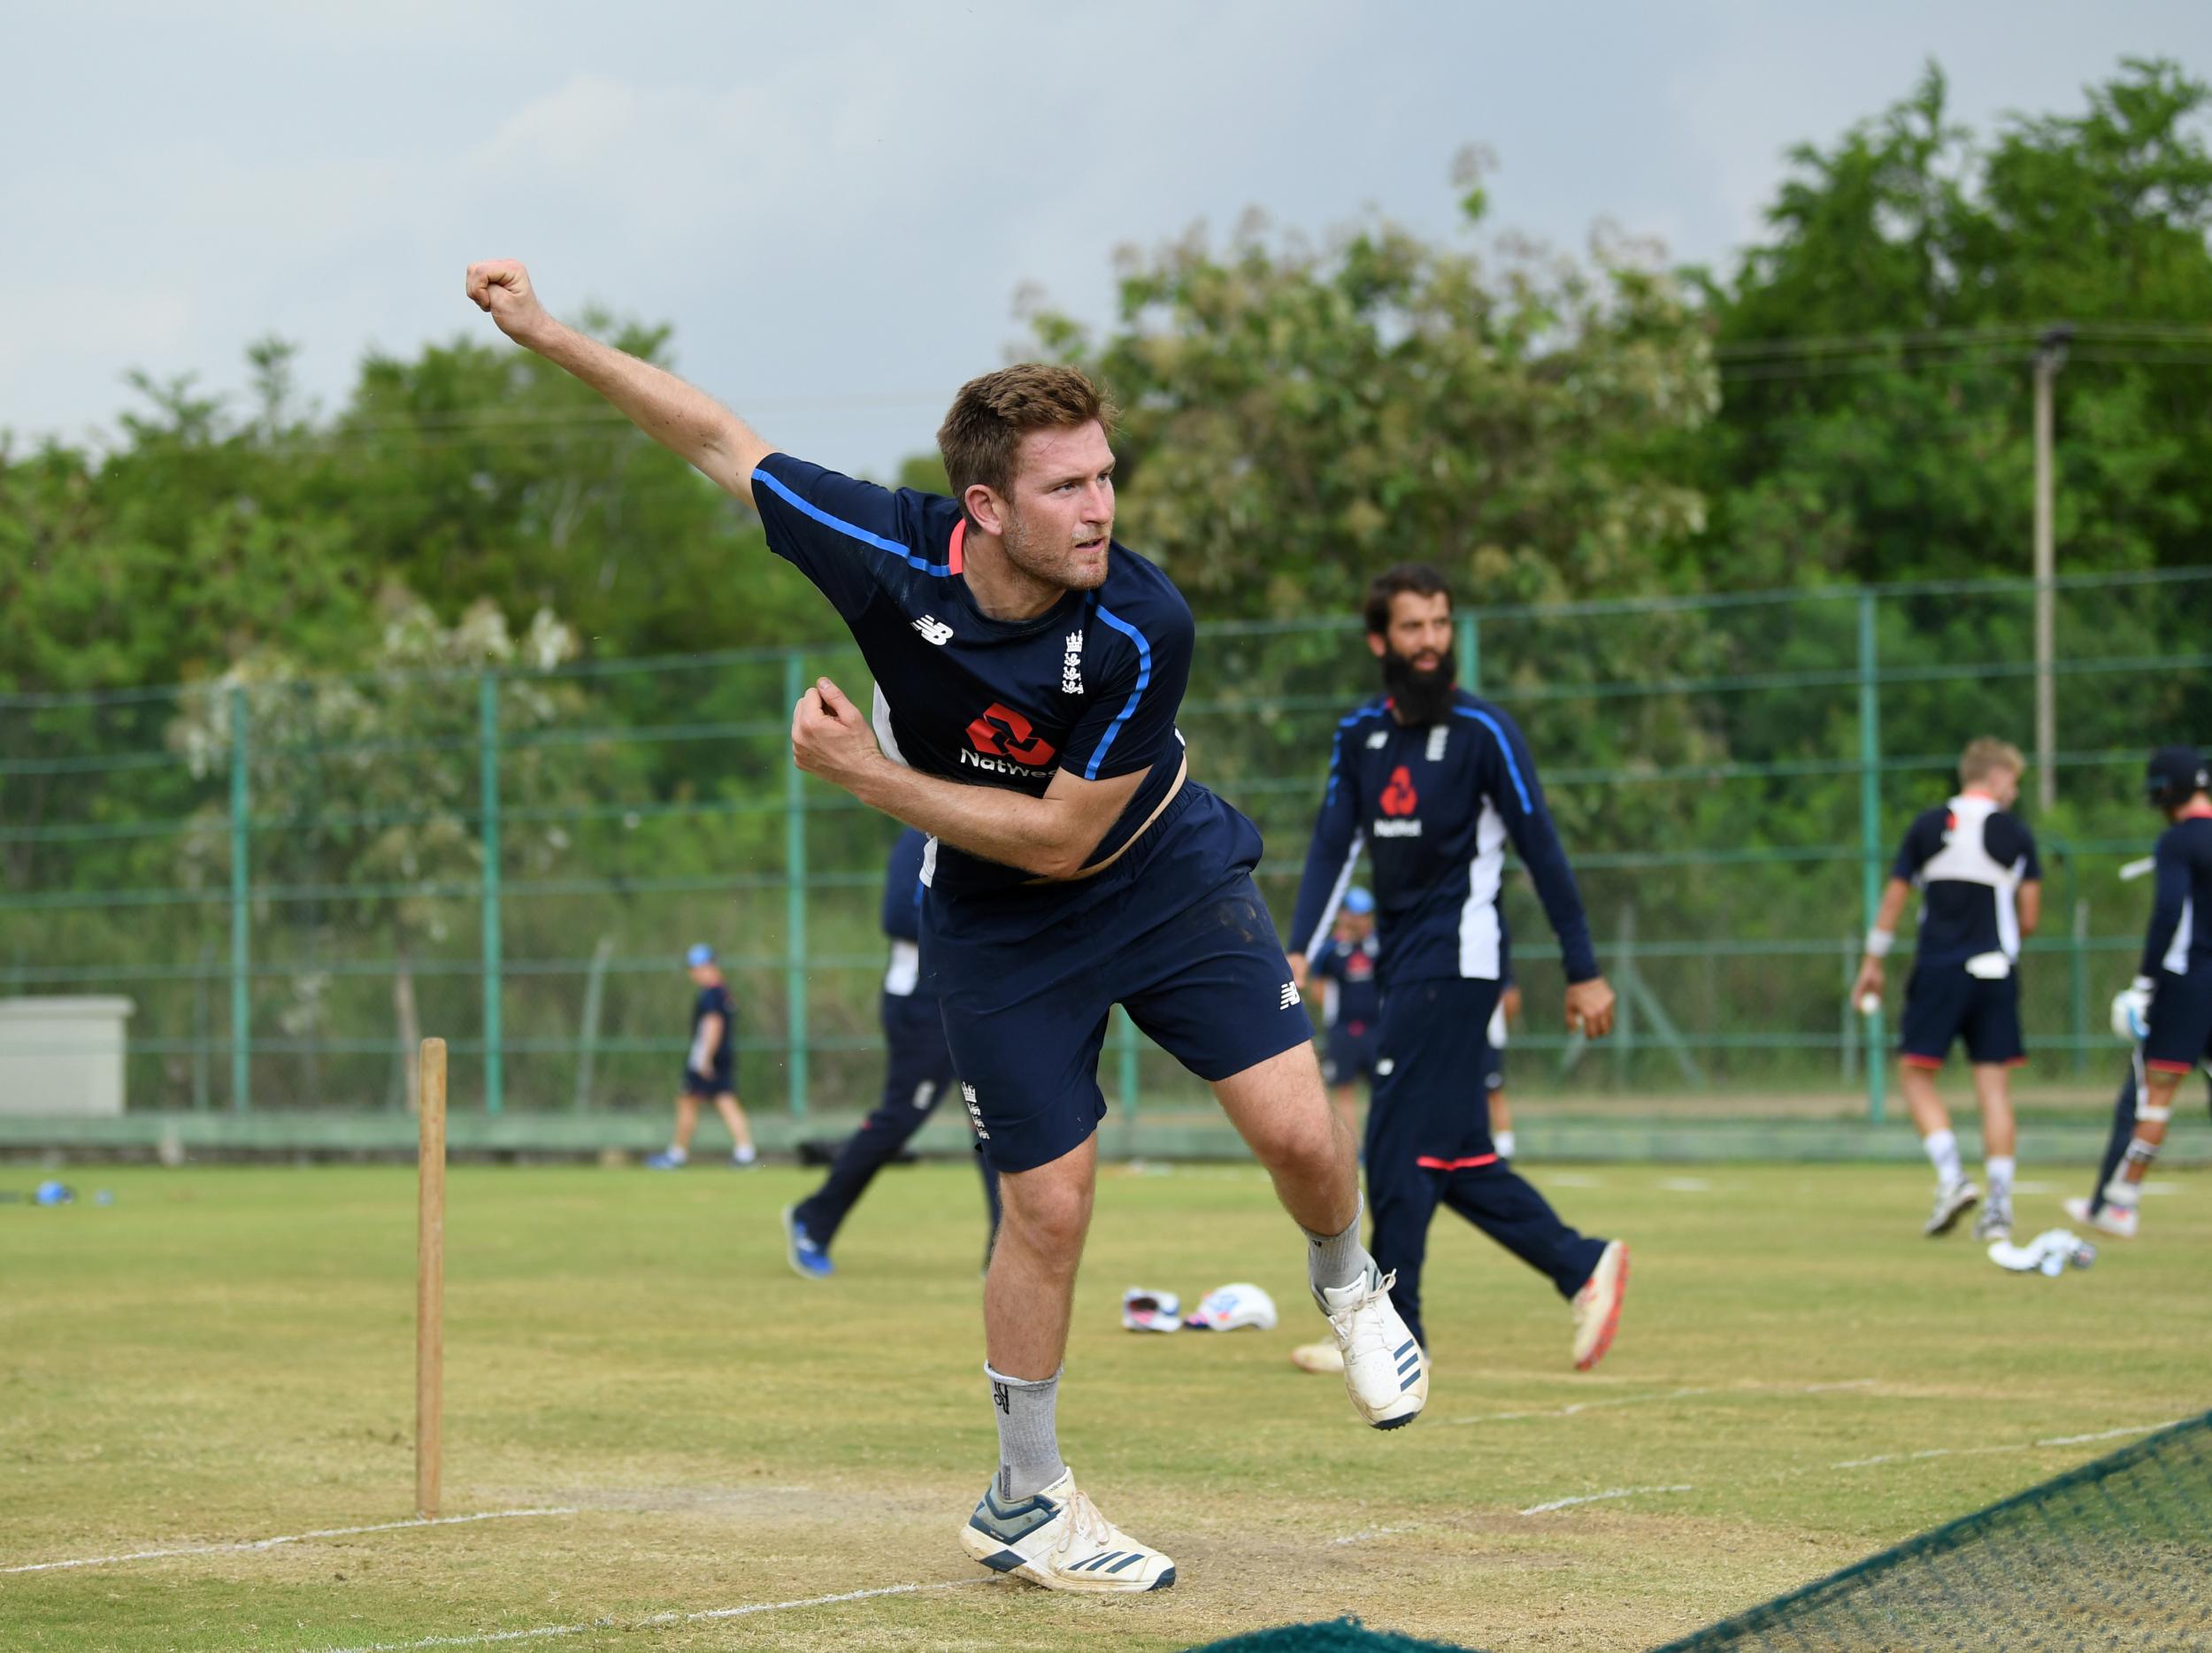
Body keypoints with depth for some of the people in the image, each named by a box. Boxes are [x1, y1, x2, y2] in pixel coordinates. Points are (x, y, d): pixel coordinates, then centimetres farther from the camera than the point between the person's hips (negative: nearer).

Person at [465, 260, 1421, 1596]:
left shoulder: (1144, 629, -30)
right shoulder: (889, 553, -26)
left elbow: (1062, 836, -24)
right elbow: (723, 441, -10)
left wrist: (869, 774, -25)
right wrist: (547, 333, -9)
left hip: (1163, 872, 0)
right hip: (996, 923, 0)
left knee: (1299, 1134, -12)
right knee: (1050, 1207, -2)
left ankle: (1349, 1287, 24)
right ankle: (1027, 1504, 17)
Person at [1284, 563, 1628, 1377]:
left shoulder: (1483, 732, -9)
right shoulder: (1360, 735, 9)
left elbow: (1542, 851, -7)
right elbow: (1333, 846, 5)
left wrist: (1583, 973, -8)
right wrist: (1298, 952, -9)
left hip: (1456, 962, -7)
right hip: (1404, 966, 7)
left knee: (1398, 1147, -9)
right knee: (1454, 1156, 8)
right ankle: (1583, 1267, 17)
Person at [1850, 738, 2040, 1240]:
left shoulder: (1927, 826, 4)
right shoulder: (2016, 836, 1)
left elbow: (1893, 901, 6)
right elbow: (2029, 919, 0)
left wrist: (1872, 964, 15)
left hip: (1936, 972, 0)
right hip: (1993, 973, 0)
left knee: (1916, 1074, 8)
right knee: (1994, 1087, 5)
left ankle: (1951, 1177, -12)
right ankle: (1999, 1207, 1)